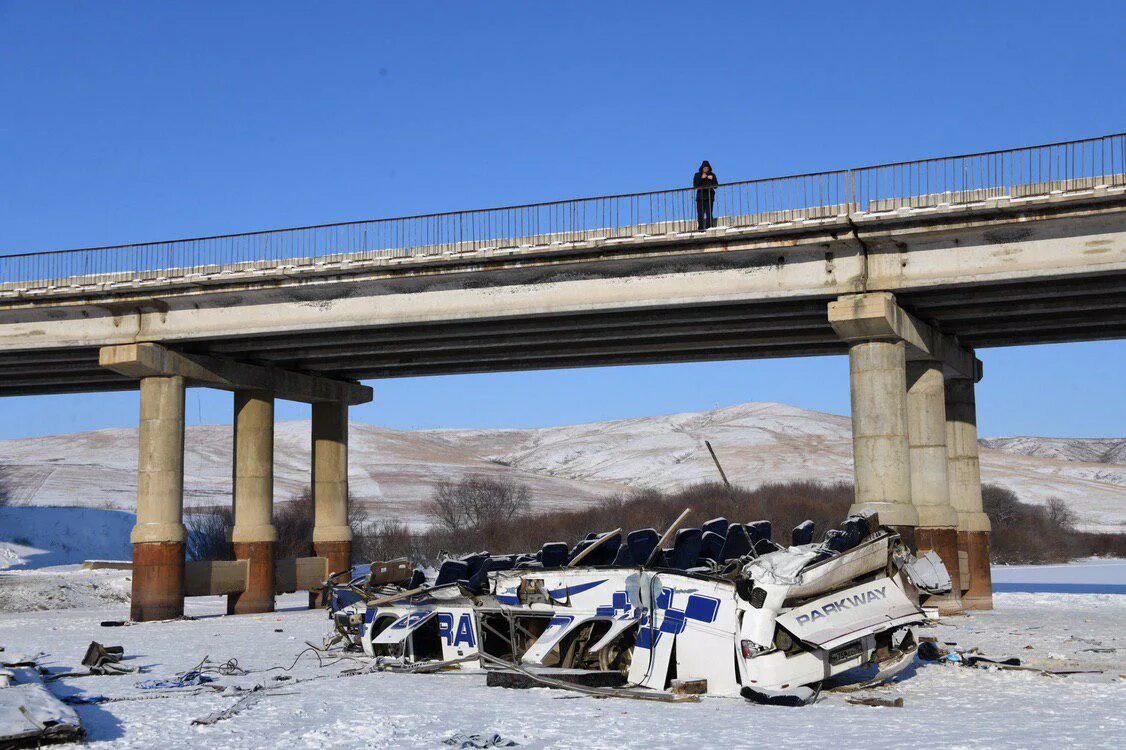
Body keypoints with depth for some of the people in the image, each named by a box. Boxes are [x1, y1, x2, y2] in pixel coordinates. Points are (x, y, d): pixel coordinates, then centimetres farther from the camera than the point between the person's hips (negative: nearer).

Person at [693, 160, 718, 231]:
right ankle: (701, 227, -3)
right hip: (700, 196, 0)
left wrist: (712, 179, -9)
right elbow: (695, 185, -4)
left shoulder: (712, 175, 10)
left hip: (709, 196, 0)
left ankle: (708, 227, -8)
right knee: (700, 213, -5)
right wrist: (701, 178, -13)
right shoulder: (697, 175, 8)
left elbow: (716, 186, 7)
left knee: (709, 213, -8)